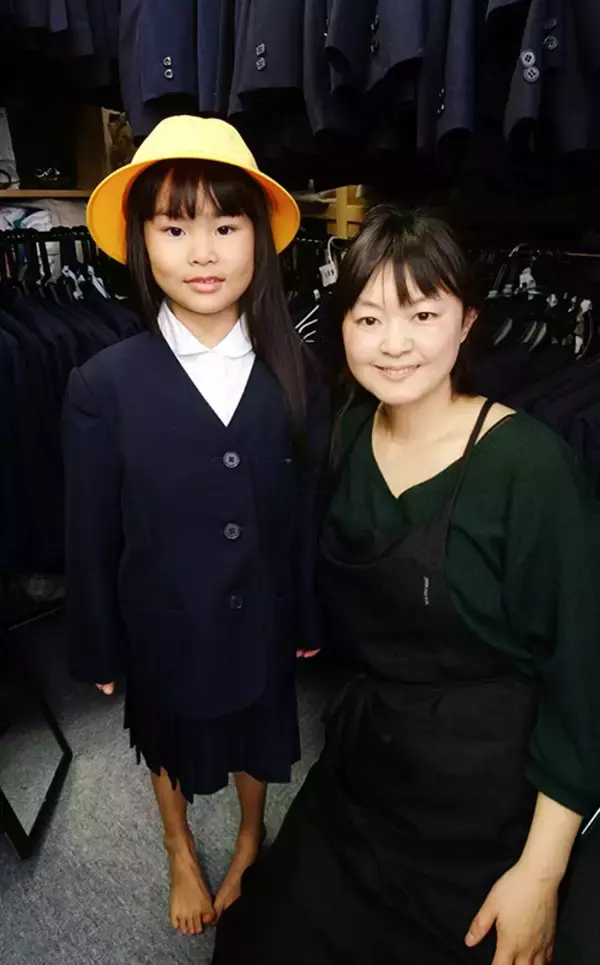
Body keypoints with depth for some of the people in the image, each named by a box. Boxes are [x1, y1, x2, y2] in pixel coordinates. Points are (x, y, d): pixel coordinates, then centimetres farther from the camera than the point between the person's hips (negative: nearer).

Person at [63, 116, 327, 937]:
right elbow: (91, 536, -10)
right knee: (171, 746, 26)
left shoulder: (295, 374, -14)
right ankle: (182, 854, 59)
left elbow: (312, 508, -6)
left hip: (262, 621, 1)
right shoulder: (104, 386, -19)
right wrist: (99, 650, -2)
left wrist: (308, 618, 2)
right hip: (165, 625, -1)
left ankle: (251, 838, 61)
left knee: (255, 739, 27)